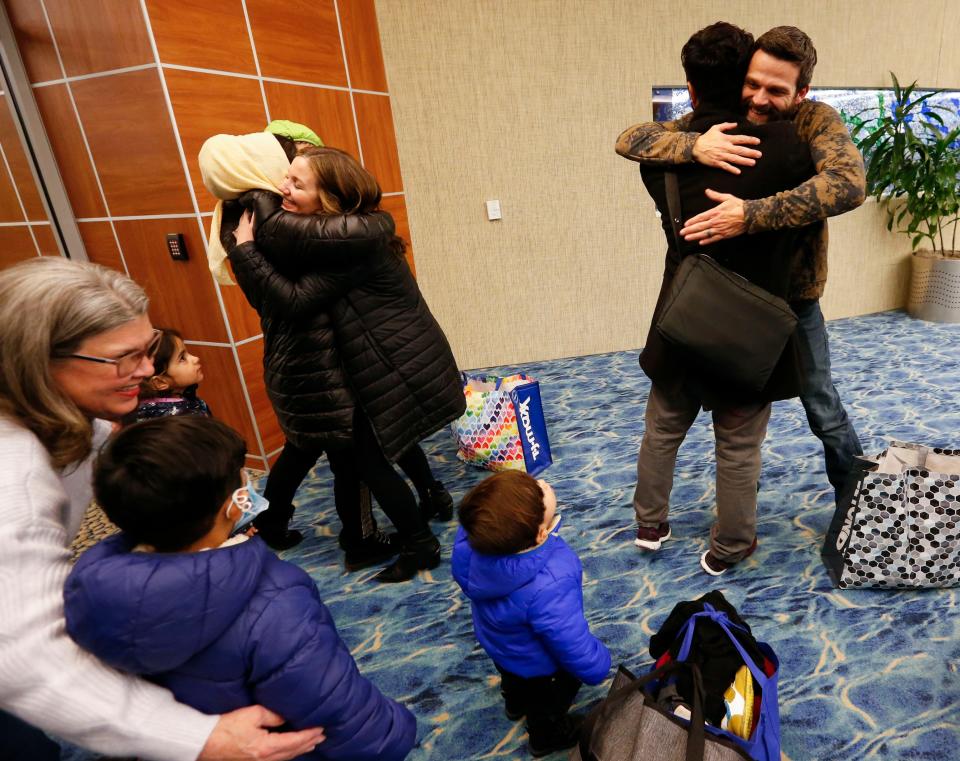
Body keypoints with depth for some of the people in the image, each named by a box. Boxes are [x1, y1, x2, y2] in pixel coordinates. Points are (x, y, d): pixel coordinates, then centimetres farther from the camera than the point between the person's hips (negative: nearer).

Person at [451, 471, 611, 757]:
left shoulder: (470, 538, -35)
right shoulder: (549, 588, -51)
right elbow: (576, 649, -34)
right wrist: (599, 663, -12)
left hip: (498, 641, 5)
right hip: (537, 662, -5)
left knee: (515, 677, 39)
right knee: (544, 698, 32)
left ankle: (516, 702, 72)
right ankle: (547, 735, 64)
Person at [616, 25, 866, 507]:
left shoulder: (817, 122, -16)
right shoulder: (718, 124, -8)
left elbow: (849, 182, -35)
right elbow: (630, 140, -18)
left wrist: (751, 215, -43)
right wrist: (693, 145, -35)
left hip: (794, 297, -2)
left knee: (824, 412, 11)